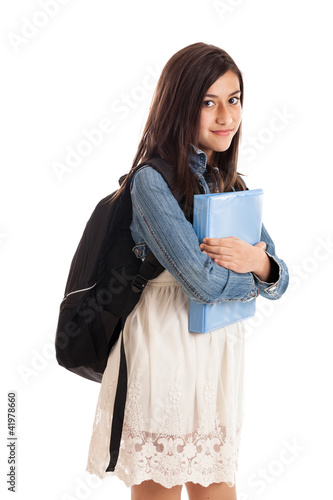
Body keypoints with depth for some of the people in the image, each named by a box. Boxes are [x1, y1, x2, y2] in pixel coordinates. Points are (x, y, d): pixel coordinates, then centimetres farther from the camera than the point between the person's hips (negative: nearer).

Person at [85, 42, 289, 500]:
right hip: (166, 351, -6)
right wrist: (253, 270, -3)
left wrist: (260, 263, -16)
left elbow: (277, 282, 6)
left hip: (223, 353, 6)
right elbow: (203, 281, -21)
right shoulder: (153, 179, -13)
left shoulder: (232, 183, 9)